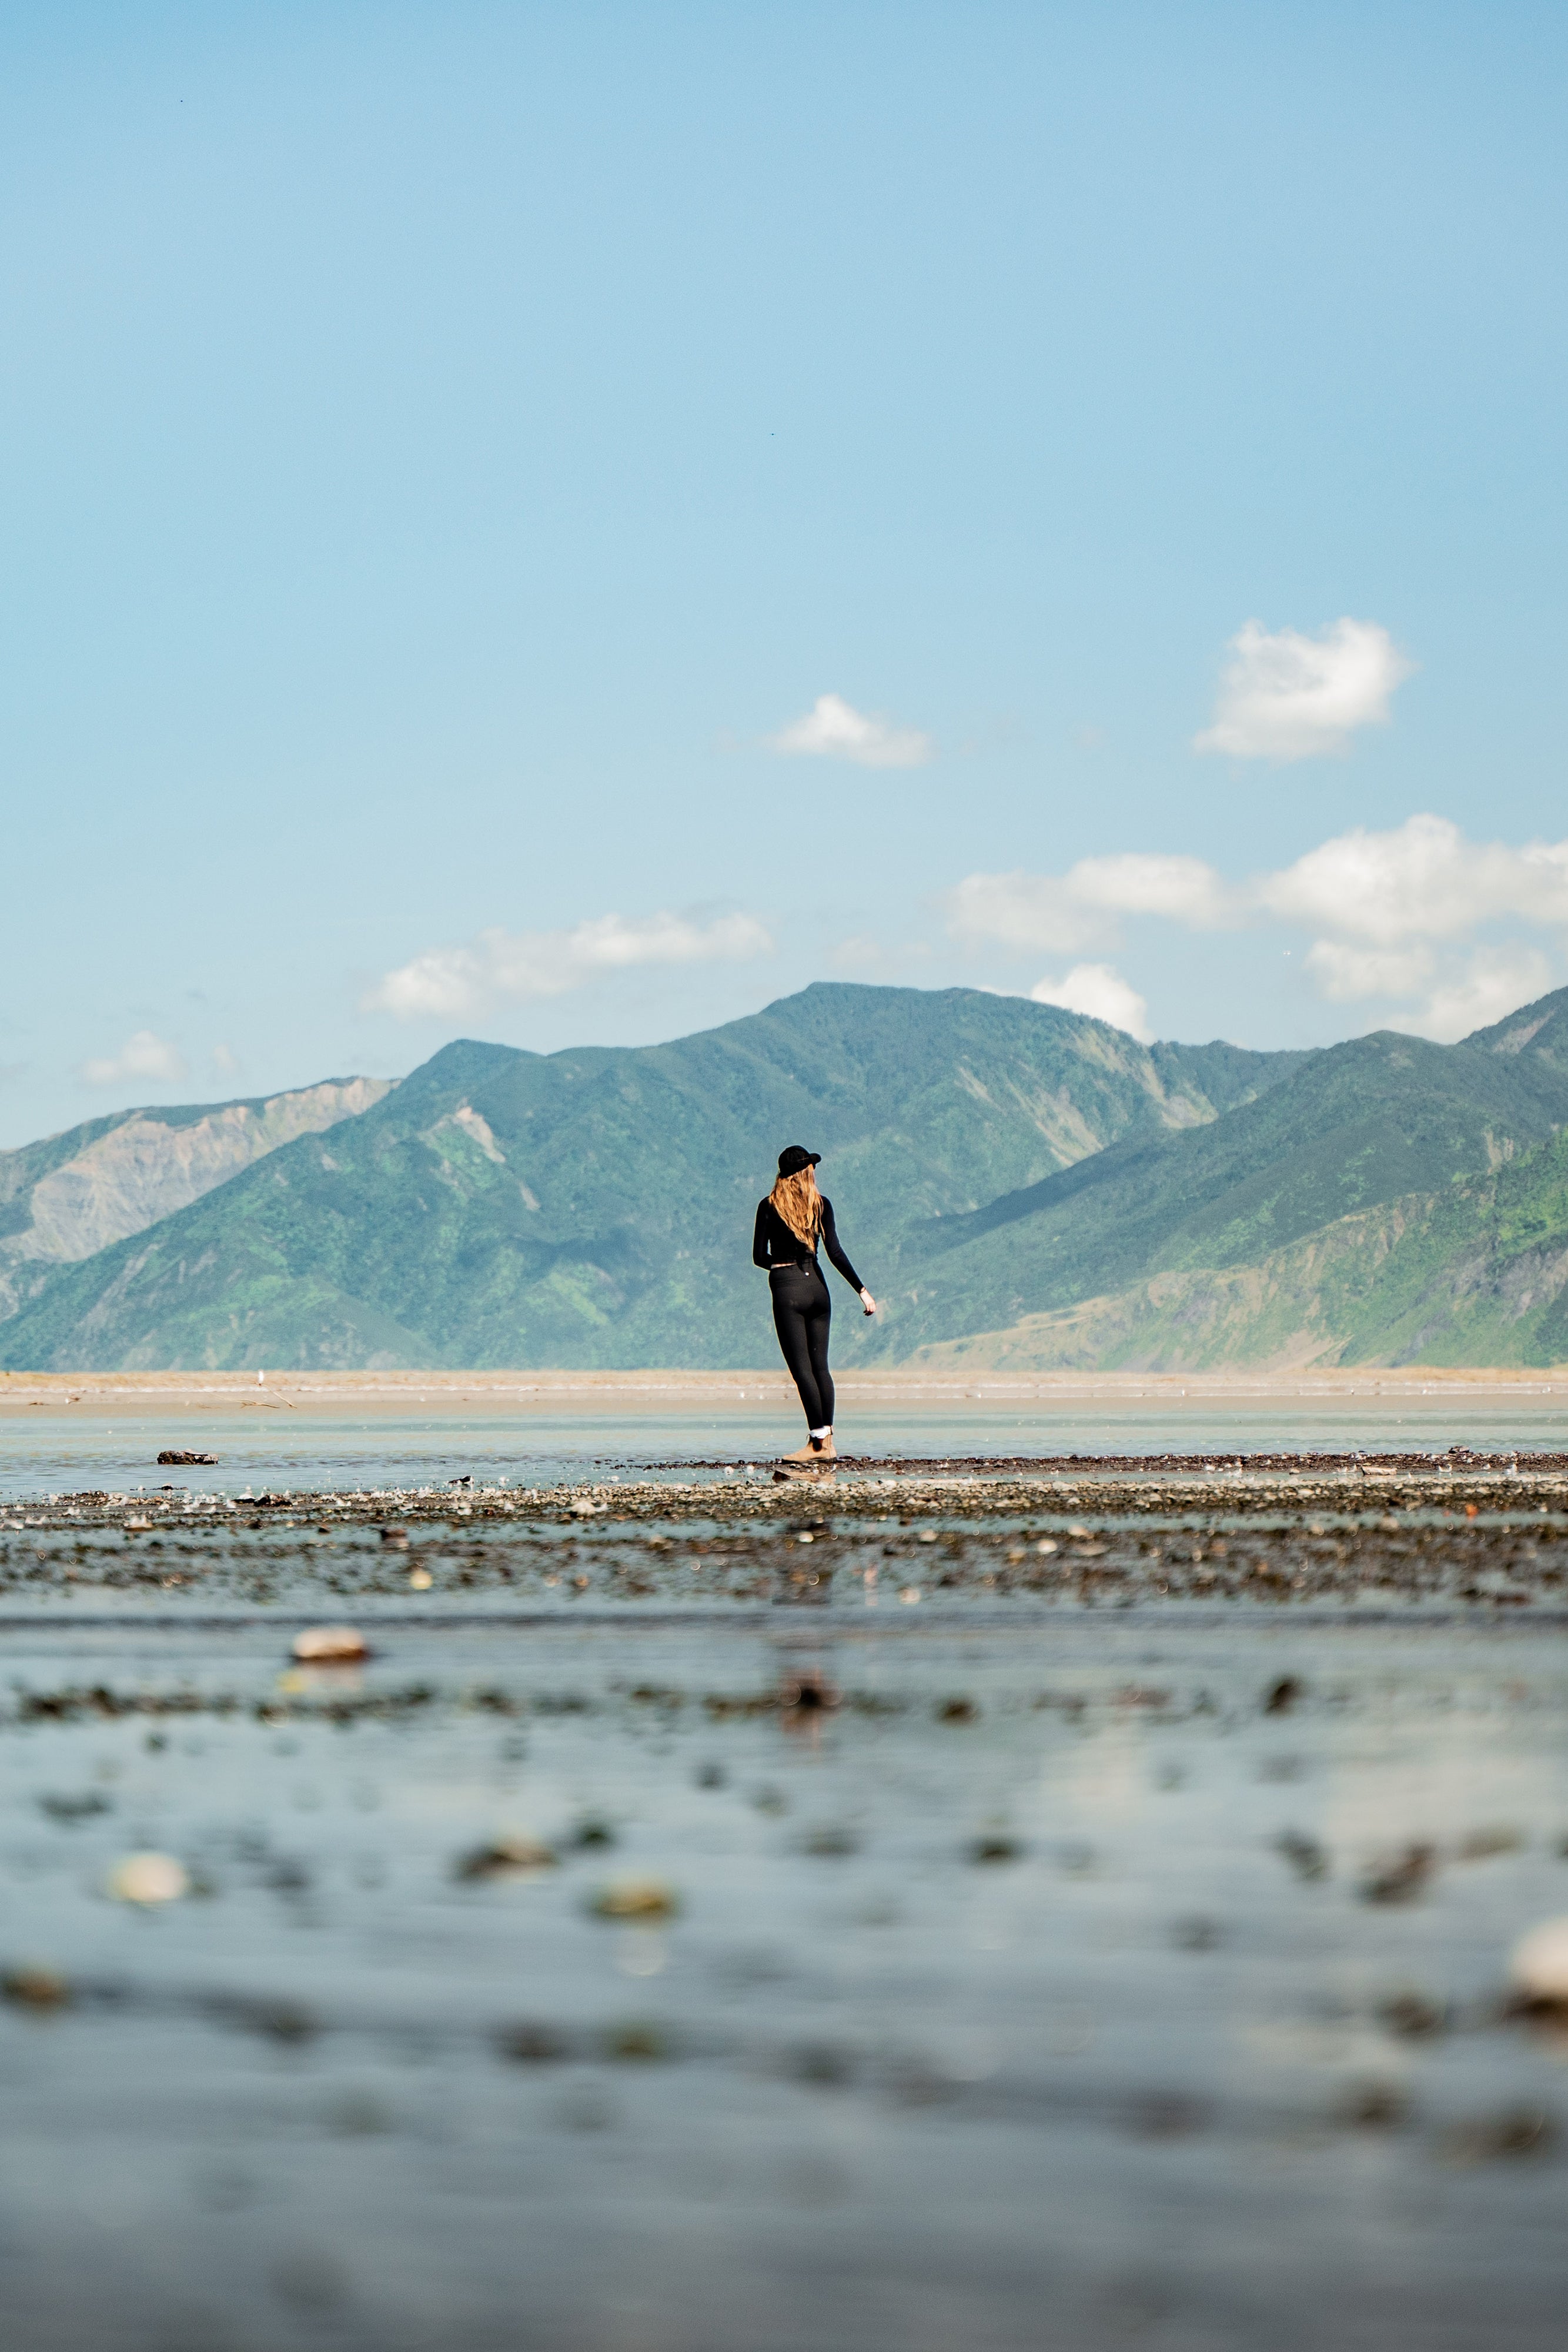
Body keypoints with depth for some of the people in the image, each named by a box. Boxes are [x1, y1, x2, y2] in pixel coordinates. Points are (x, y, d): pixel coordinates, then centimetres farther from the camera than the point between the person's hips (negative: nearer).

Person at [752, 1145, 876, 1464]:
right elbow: (835, 1252, -5)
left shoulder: (769, 1207, -2)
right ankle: (827, 1442, 9)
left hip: (787, 1288, -4)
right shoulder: (822, 1205, 3)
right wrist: (862, 1290, -4)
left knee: (801, 1368, -5)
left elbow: (759, 1257, -1)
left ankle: (819, 1442, -10)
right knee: (820, 1365, 10)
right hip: (816, 1285, 4)